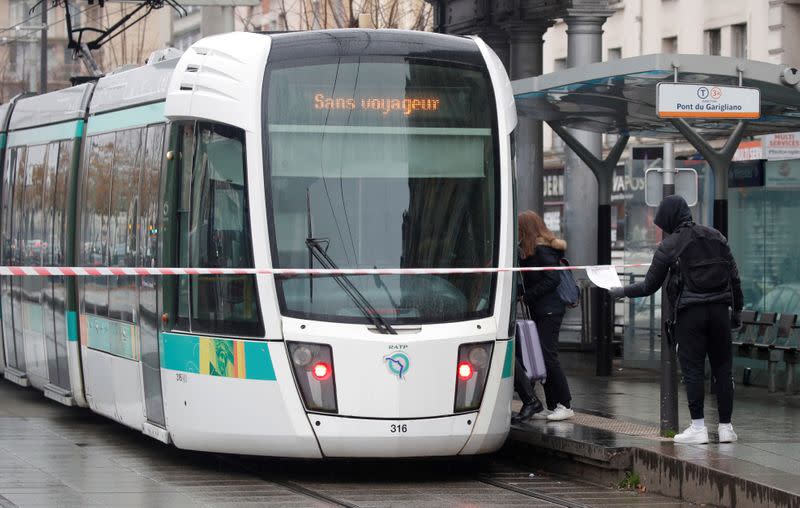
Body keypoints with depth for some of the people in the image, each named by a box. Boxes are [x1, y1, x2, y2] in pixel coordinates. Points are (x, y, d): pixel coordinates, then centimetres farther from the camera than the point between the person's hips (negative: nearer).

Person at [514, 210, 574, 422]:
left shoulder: (542, 250, -12)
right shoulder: (532, 249, 17)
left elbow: (553, 279, -18)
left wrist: (526, 296, -15)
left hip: (549, 311, -10)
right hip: (541, 311, 10)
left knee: (548, 355, -10)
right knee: (544, 356, 7)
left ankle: (565, 405, -7)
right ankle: (552, 406, 9)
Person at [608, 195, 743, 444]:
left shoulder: (669, 246, -3)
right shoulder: (716, 237, 8)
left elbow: (649, 286, 1)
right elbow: (734, 277, 8)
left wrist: (622, 291, 17)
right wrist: (737, 309, 17)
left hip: (689, 313, -4)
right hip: (719, 310, 4)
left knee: (692, 369, 1)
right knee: (723, 369, 7)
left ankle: (698, 427, -2)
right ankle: (726, 427, 8)